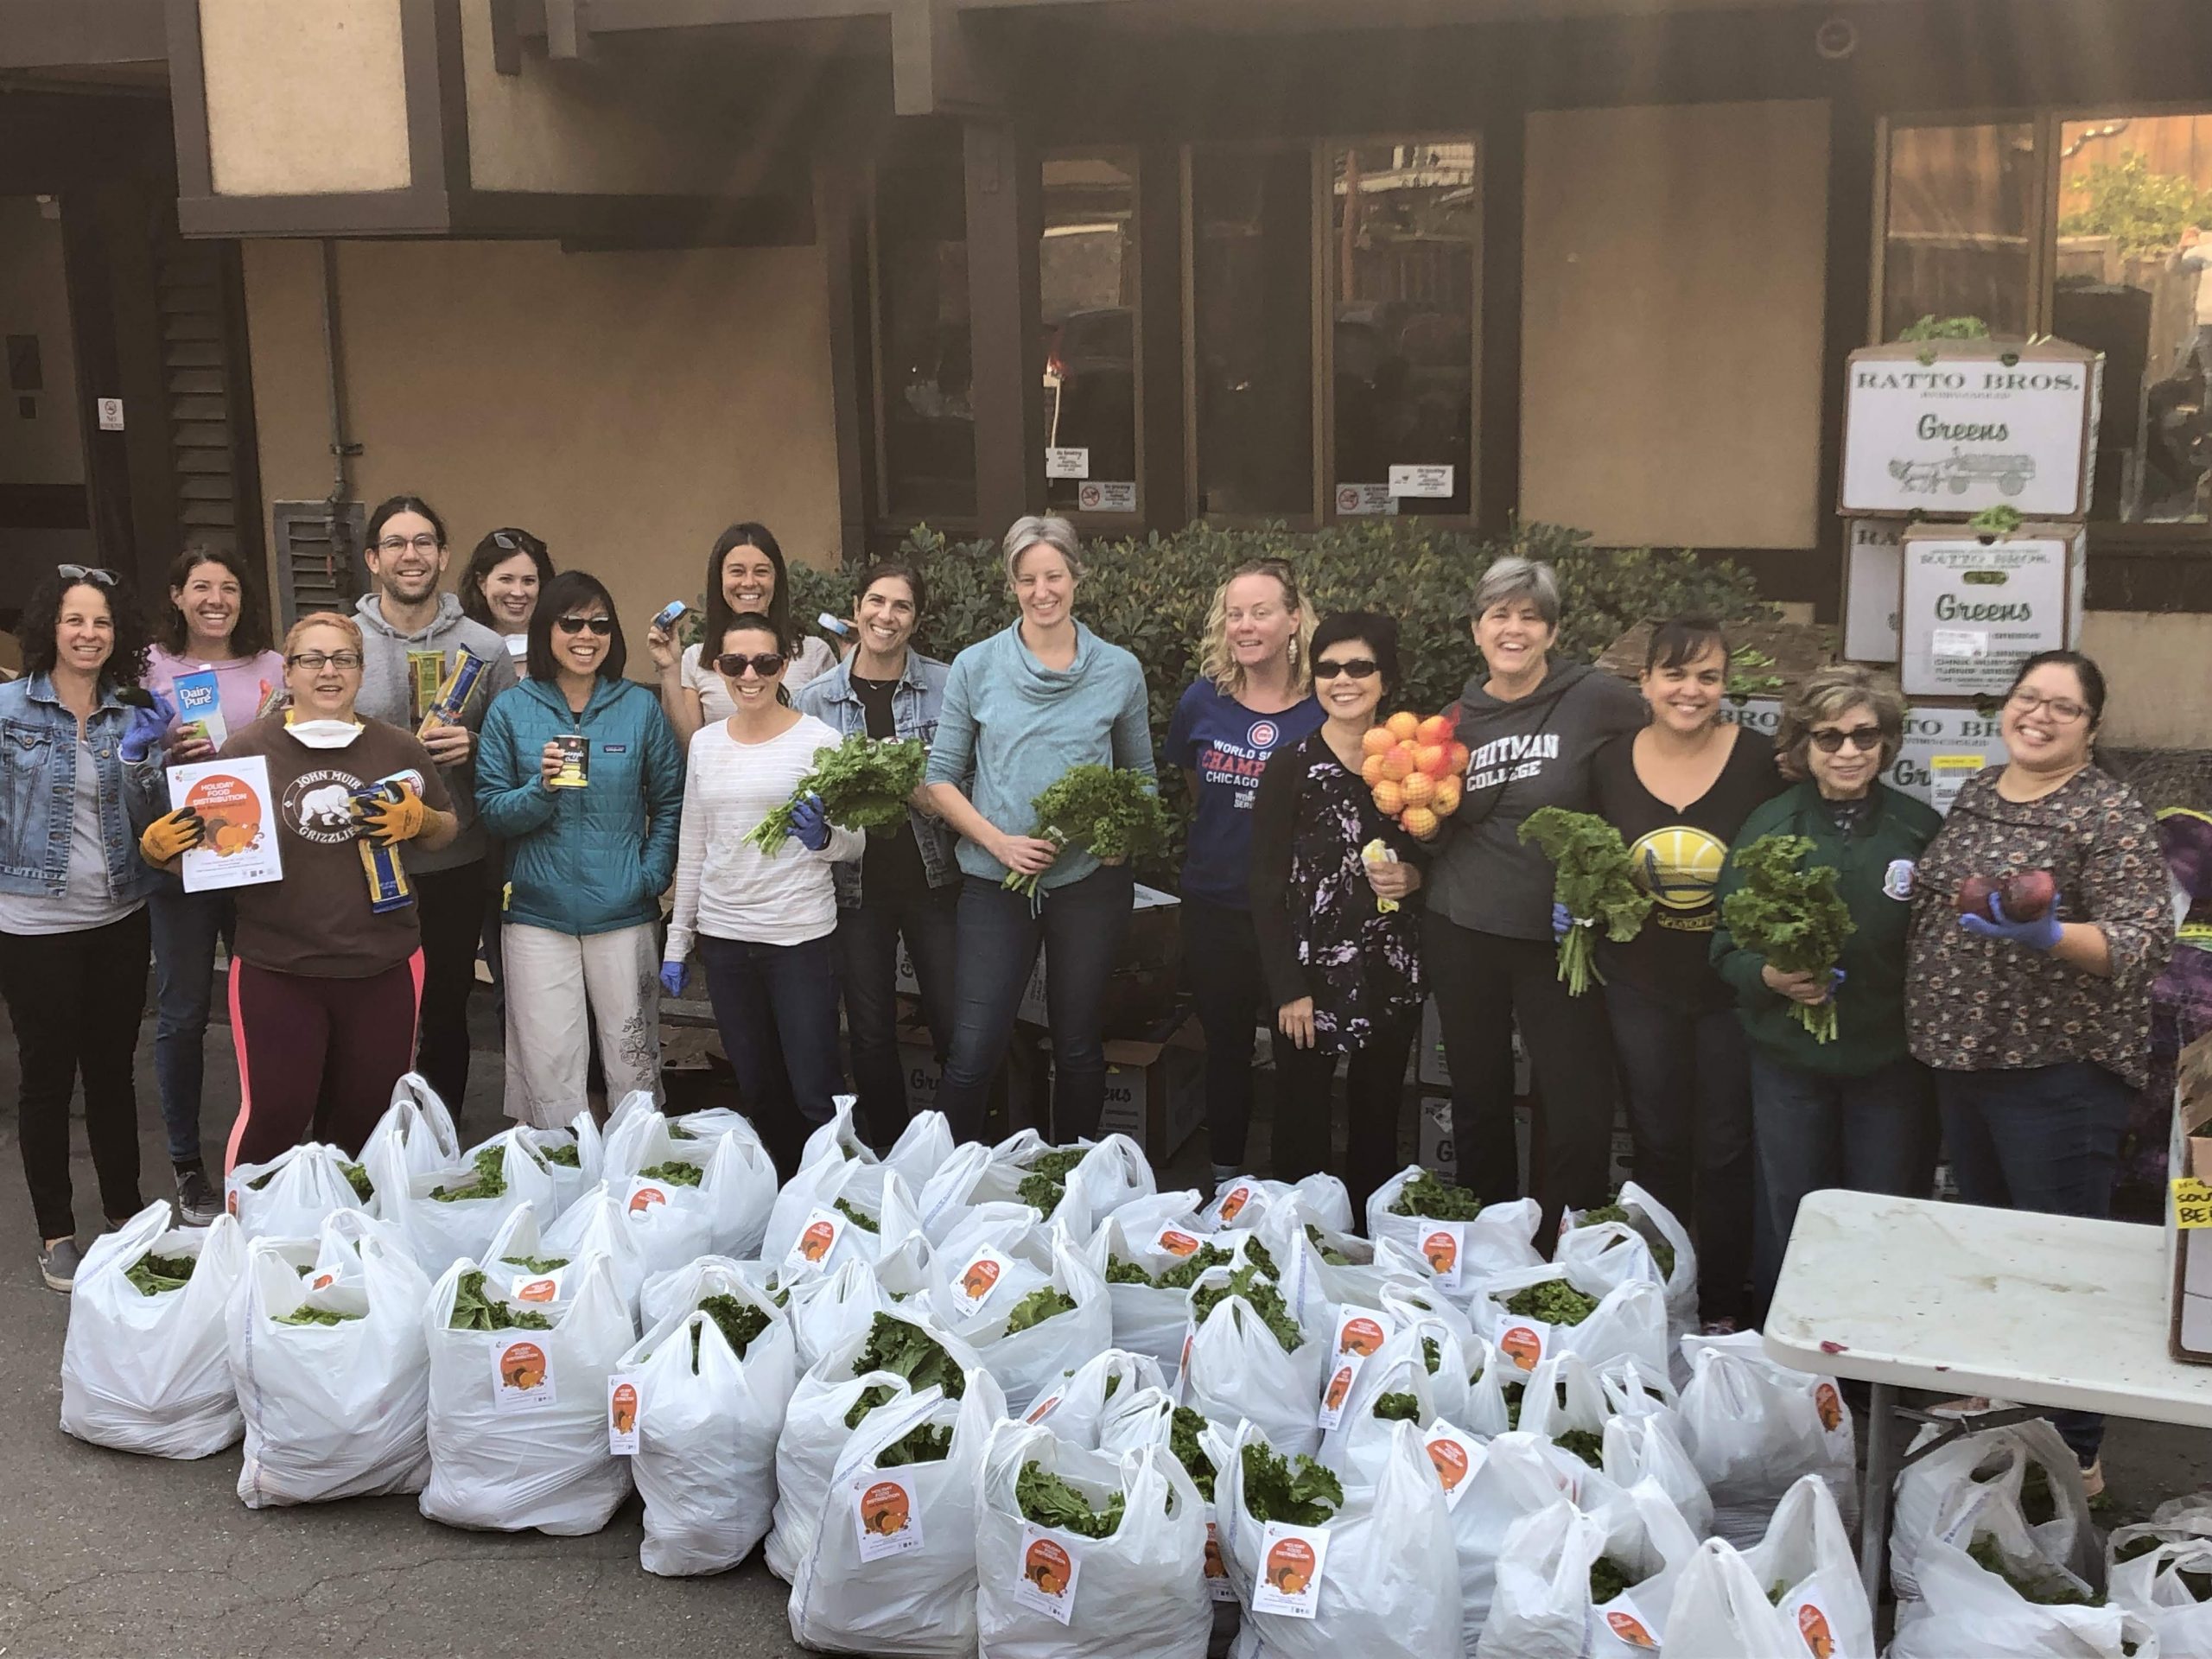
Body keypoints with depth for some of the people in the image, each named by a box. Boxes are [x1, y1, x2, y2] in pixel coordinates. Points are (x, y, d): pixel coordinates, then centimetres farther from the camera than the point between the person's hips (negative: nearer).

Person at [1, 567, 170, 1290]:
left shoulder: (132, 713, 5)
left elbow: (150, 823, 3)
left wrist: (139, 757, -11)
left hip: (119, 920, 3)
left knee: (112, 1067, 13)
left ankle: (126, 1212, 27)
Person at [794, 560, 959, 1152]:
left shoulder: (945, 686, -2)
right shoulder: (816, 699, 3)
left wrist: (929, 797, -18)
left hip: (932, 877, -1)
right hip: (857, 885, 1)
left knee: (955, 1027, 0)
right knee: (871, 1037, 8)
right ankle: (890, 1158, 23)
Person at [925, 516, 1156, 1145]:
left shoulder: (1119, 670, 2)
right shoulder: (975, 666, -1)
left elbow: (1140, 775, 12)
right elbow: (942, 775, 1)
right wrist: (998, 841, -13)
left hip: (1090, 881, 1)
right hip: (997, 881, -1)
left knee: (1078, 1047, 13)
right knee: (973, 1052, -4)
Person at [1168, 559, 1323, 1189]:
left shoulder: (1326, 709, -9)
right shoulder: (1203, 701, -1)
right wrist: (1216, 840, 10)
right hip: (1215, 907, 3)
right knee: (1225, 1047, 16)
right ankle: (1224, 1178, 30)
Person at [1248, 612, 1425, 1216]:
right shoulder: (1290, 767, -4)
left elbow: (1436, 854, 19)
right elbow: (1266, 885, -5)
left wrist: (1413, 876, -5)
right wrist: (1288, 987, -11)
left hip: (1392, 972, 3)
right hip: (1313, 969, -3)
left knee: (1378, 1118, 11)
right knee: (1302, 1118, 1)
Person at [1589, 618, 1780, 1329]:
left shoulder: (1758, 759, -9)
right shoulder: (1610, 763, -1)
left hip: (1731, 984, -2)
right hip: (1641, 984, 2)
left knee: (1724, 1150, 8)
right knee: (1657, 1146, 14)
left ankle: (1722, 1306, 23)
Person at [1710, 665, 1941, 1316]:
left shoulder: (1920, 829, -2)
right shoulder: (1768, 825, 0)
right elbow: (1726, 938, 2)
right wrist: (1767, 975, -18)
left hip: (1891, 1060, -1)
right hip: (1789, 1057, 1)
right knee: (1792, 1229, 11)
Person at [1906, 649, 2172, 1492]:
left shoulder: (2110, 813, -12)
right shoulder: (1974, 793, 10)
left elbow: (2144, 941, -18)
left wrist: (2048, 937, -33)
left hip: (2057, 1071, -7)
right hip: (1961, 1059, 7)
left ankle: (2077, 1453, 13)